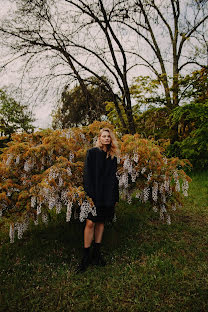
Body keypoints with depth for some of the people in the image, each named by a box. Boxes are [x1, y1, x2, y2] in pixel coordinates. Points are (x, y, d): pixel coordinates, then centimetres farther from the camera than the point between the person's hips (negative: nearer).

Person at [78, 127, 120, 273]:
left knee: (101, 222, 11)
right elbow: (87, 174, -6)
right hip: (94, 194, -4)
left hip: (107, 195, 4)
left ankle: (96, 253, 23)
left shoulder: (113, 156, 12)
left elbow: (114, 177, 13)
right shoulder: (92, 153, 0)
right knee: (90, 223, -6)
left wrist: (115, 197, 8)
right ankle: (86, 256, 7)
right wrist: (89, 194, -15)